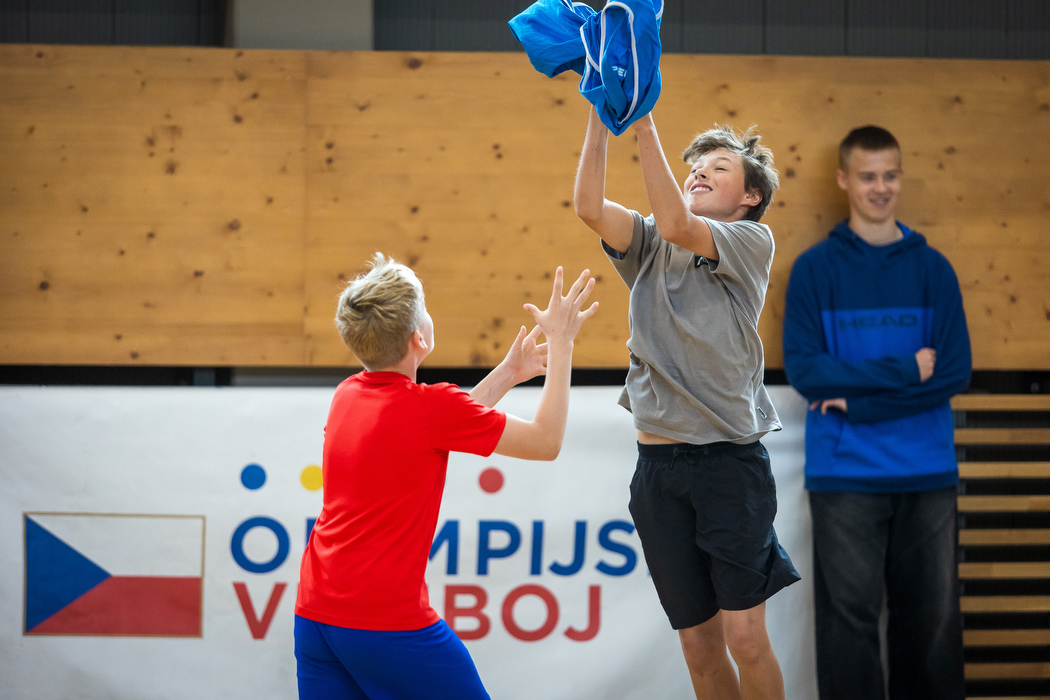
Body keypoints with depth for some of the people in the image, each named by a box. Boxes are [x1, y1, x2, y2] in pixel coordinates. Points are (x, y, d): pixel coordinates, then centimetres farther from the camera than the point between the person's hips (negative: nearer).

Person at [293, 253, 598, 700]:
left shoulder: (347, 394, 7)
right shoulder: (430, 405, -13)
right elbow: (546, 441, -3)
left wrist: (507, 374, 28)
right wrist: (560, 344, 4)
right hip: (389, 623, -7)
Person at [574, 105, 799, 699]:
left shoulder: (753, 241, 0)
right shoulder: (650, 247, 13)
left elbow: (675, 224, -18)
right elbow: (589, 207, -6)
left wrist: (643, 121, -21)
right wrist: (601, 117, -14)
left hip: (731, 459, -4)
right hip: (659, 465, 4)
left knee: (745, 635, -9)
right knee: (699, 645, 7)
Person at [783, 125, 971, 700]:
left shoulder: (933, 269, 7)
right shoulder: (815, 269, 2)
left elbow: (954, 372, -2)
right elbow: (804, 367, -8)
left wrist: (859, 400, -10)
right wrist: (904, 371, -11)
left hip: (927, 474, 2)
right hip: (845, 474, -2)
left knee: (933, 619, 5)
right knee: (850, 617, -1)